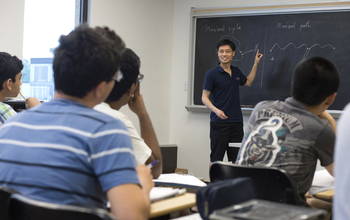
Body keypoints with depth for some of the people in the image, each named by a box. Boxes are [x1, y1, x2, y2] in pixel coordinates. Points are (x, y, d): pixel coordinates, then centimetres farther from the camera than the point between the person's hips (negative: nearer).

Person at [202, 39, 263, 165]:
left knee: (236, 159, 7)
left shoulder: (236, 72, 11)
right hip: (219, 123, -5)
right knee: (216, 159, 0)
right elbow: (204, 97, -8)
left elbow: (248, 82, 32)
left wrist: (256, 64, 26)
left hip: (237, 122, 5)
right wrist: (216, 110, -25)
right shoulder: (212, 74, -7)